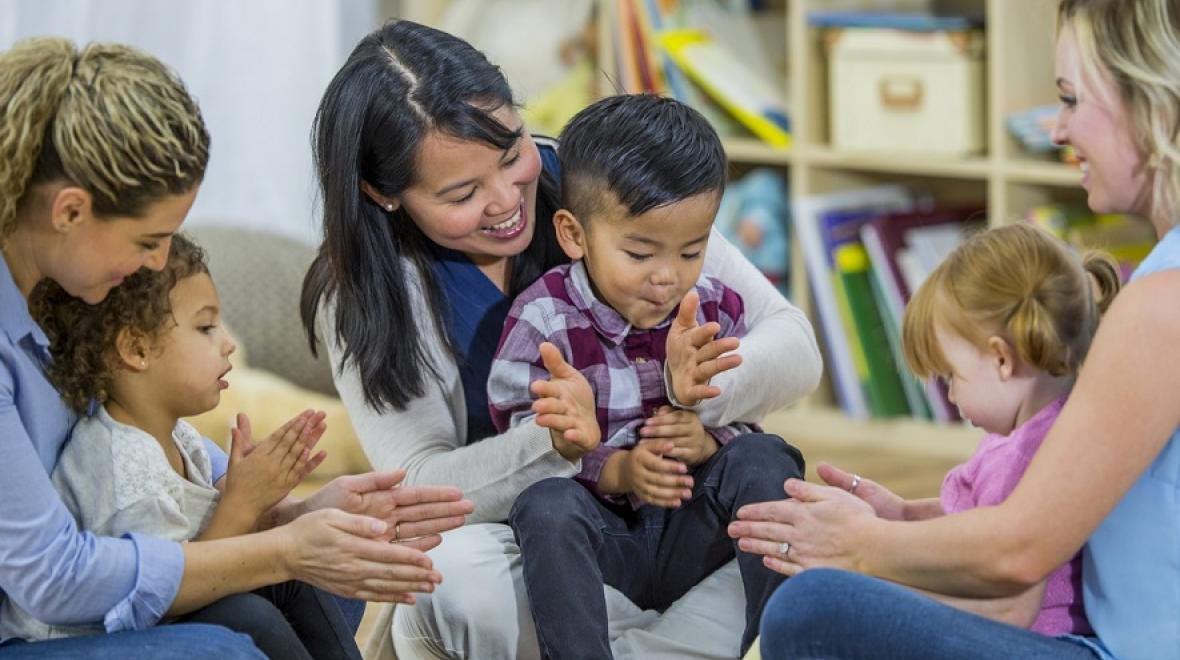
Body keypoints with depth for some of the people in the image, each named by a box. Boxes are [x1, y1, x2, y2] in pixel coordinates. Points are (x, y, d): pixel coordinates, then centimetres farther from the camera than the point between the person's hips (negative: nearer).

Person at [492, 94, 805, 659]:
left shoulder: (716, 311, 2)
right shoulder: (541, 322, -9)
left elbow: (747, 422, 6)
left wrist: (710, 441, -19)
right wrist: (617, 472, -29)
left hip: (694, 533, 3)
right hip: (600, 531, -3)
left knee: (765, 458, -21)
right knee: (546, 504, -33)